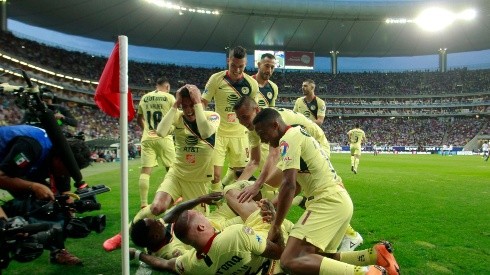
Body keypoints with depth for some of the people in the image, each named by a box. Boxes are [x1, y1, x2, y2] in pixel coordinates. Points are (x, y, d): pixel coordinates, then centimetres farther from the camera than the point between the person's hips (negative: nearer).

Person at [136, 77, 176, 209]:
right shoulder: (169, 97, -1)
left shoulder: (144, 98, 11)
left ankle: (143, 203, -1)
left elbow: (139, 120, 19)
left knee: (145, 171, 2)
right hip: (163, 138, -3)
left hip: (147, 138, 3)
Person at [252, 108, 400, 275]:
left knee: (291, 262, -22)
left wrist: (275, 227, -13)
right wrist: (274, 204, 27)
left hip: (329, 201, -11)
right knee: (321, 257, 22)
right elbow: (297, 183, 30)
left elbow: (289, 185, -20)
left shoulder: (288, 138, -9)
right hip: (339, 200, 11)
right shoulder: (299, 135, 22)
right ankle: (376, 255, 12)